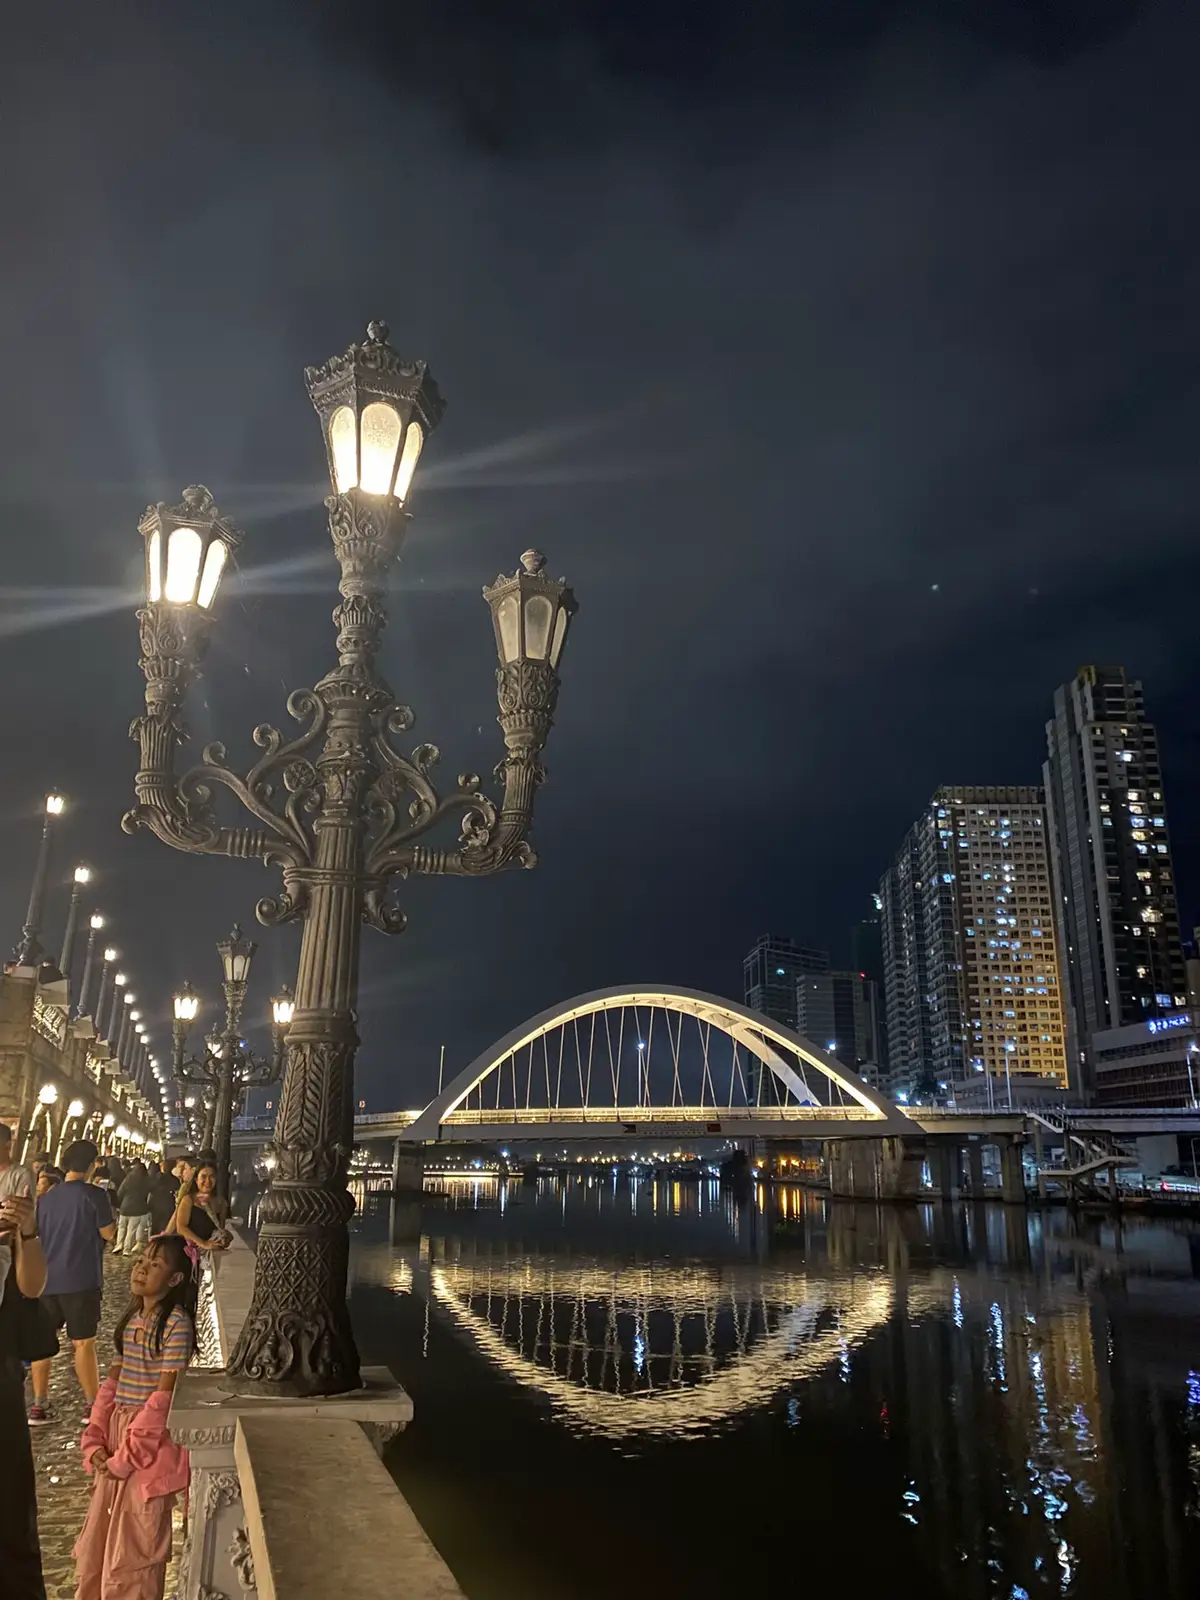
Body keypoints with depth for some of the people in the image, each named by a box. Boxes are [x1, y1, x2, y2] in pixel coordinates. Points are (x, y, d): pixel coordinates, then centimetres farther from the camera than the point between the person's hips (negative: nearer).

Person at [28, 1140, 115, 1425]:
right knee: (83, 1343, 1)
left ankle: (39, 1405, 17)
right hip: (80, 1280, -5)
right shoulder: (94, 1195, -12)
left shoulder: (45, 1198, 6)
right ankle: (93, 1406, 7)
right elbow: (108, 1233, -7)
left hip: (46, 1279, 5)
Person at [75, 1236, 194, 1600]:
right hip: (116, 1437, 8)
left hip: (151, 1440, -8)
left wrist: (128, 1456, -16)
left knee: (134, 1546, 5)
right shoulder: (131, 1319, 8)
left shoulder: (176, 1324, -17)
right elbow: (111, 1383, 9)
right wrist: (94, 1441, -1)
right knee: (96, 1542, 18)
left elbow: (163, 1397, -19)